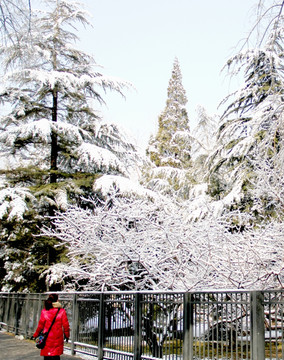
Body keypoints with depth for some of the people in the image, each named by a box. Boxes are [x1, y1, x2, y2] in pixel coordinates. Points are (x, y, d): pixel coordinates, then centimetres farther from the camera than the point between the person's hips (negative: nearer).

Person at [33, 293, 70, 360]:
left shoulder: (44, 311, -5)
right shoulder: (62, 311, -6)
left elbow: (40, 325, 1)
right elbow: (65, 325, -2)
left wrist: (35, 335, 16)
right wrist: (67, 335, 12)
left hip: (47, 338, 0)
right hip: (57, 338, 0)